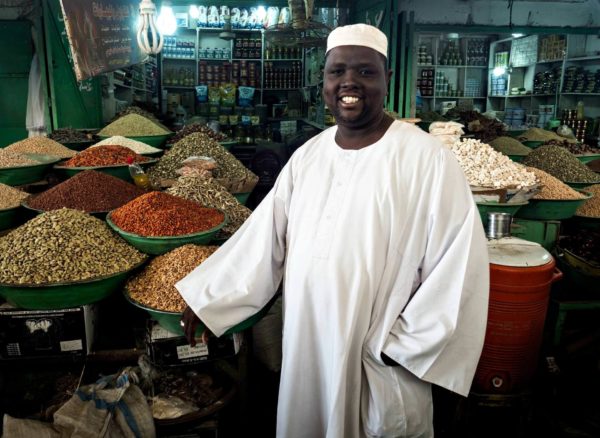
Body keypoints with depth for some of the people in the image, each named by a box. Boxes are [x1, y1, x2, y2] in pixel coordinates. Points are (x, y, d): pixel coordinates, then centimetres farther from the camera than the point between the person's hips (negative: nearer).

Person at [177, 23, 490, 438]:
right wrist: (205, 297, 6)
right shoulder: (308, 156, 1)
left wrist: (401, 347, -13)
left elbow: (459, 267, -15)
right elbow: (263, 238, 5)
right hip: (308, 350, 5)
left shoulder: (427, 160, -16)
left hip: (379, 363, -5)